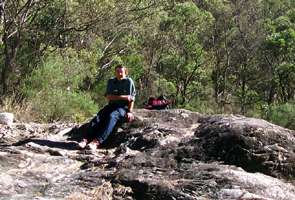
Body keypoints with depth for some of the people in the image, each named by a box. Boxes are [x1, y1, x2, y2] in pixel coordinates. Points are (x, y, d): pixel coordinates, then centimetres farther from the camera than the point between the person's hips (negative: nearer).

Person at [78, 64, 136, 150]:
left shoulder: (129, 81, 0)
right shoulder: (111, 81, 8)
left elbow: (132, 99, 1)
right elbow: (108, 97, -4)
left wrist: (130, 112, -11)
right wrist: (123, 97, -15)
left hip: (123, 107, -4)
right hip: (111, 105, 4)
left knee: (111, 117, -35)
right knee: (98, 117, -24)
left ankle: (97, 141, -50)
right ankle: (86, 139, -38)